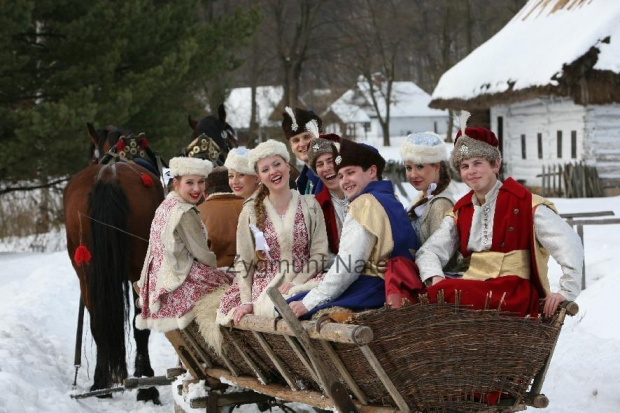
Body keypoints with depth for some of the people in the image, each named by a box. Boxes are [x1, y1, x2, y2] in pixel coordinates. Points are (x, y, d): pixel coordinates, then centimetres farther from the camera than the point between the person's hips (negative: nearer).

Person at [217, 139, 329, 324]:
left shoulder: (310, 205, 7)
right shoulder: (251, 212, 5)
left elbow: (319, 254, 2)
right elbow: (244, 262, 5)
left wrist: (296, 282, -12)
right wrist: (246, 301, -7)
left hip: (302, 281, 2)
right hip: (265, 286, -2)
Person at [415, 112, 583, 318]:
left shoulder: (526, 204, 1)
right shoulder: (460, 212, 19)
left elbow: (569, 245, -7)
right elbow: (430, 251, 11)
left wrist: (566, 292, -19)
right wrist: (435, 278, -12)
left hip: (515, 294, -6)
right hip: (473, 289, 6)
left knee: (445, 292, -33)